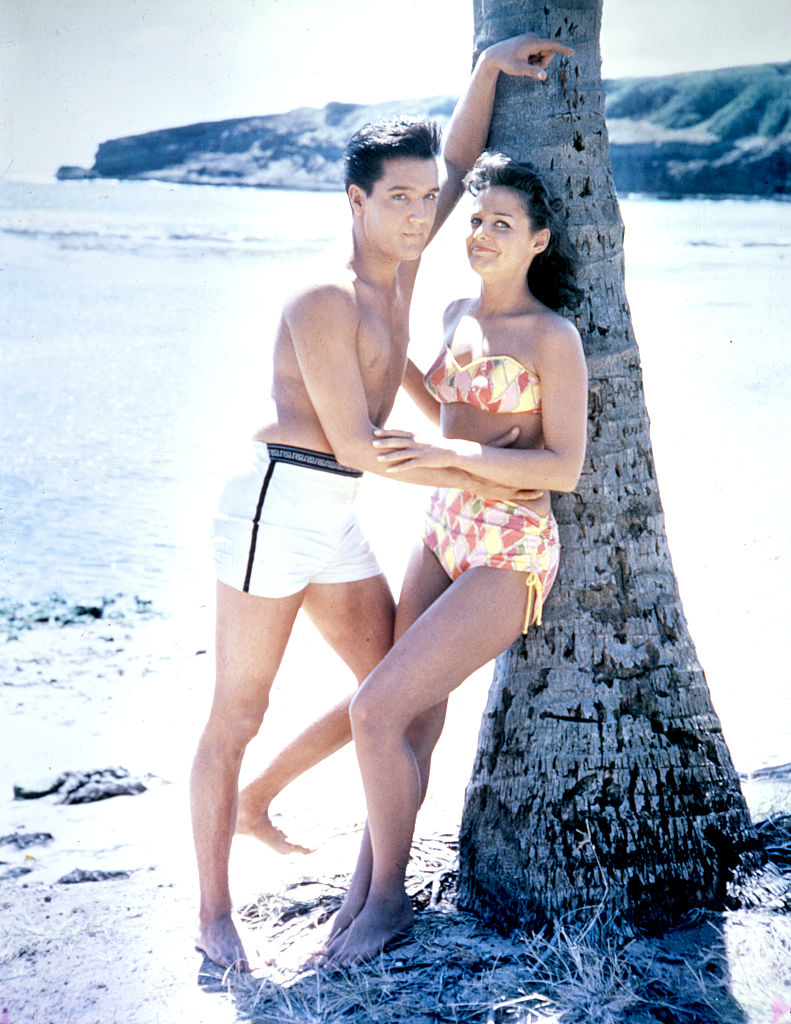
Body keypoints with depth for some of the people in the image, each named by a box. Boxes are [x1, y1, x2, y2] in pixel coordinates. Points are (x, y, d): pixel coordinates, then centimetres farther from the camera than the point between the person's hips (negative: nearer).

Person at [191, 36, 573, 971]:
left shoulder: (400, 267, 11)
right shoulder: (325, 302, -13)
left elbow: (457, 166, 24)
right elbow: (356, 444, -17)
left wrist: (490, 65, 13)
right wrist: (480, 477, -11)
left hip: (335, 523, 9)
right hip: (276, 503, -9)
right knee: (237, 713, -1)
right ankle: (214, 917, 8)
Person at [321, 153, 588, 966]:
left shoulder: (556, 338, -10)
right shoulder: (460, 313, 11)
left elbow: (564, 469, -16)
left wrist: (448, 455, -24)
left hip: (510, 556, -7)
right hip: (444, 536, 7)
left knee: (376, 709, -13)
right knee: (413, 724, 6)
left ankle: (387, 897, 7)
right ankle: (363, 892, 18)